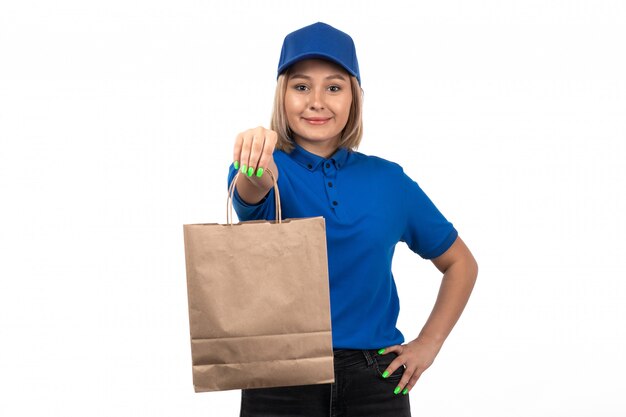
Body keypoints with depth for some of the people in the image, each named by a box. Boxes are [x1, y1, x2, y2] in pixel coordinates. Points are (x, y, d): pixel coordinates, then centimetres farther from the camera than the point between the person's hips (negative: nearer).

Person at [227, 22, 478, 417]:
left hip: (374, 383, 2)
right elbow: (253, 191, -28)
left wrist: (428, 343, 2)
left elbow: (461, 264, 13)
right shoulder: (269, 170, -3)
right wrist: (255, 161, -50)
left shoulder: (388, 181, 3)